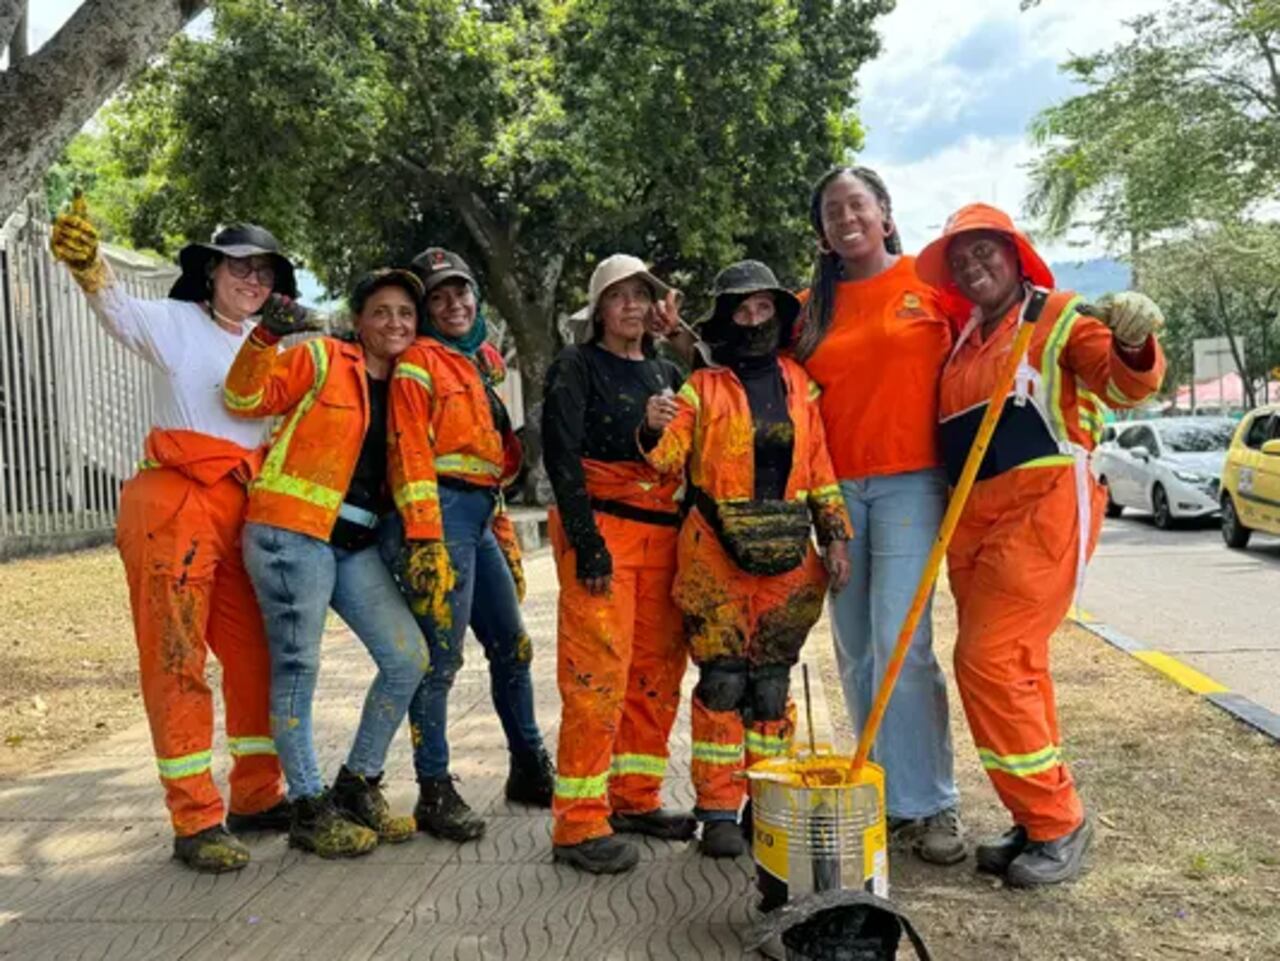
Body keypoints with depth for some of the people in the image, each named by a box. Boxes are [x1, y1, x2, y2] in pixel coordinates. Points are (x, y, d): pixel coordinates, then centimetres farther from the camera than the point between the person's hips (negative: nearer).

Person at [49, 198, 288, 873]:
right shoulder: (176, 322, 1)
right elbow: (119, 309, -19)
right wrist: (89, 269, -37)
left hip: (242, 514, 6)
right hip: (173, 506, -6)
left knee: (256, 656, 10)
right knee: (176, 661, -3)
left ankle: (257, 797, 24)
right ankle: (195, 822, 3)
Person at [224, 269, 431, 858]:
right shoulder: (320, 359, -1)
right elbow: (245, 400, -8)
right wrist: (266, 339, -22)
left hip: (356, 543, 6)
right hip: (291, 532, -6)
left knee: (408, 658, 1)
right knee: (298, 667, -2)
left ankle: (357, 787, 17)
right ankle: (309, 810, 12)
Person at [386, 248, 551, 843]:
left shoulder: (482, 361, 22)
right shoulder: (418, 361, -3)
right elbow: (409, 454, -13)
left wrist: (505, 535, 20)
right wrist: (424, 541, -21)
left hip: (480, 515, 9)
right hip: (442, 514, -8)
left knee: (512, 646, 14)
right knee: (440, 656, -6)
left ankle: (530, 770, 28)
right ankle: (435, 793, 5)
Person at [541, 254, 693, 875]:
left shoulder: (667, 374, 19)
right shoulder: (577, 367, 2)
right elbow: (561, 455, -9)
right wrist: (586, 539, -17)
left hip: (662, 533, 6)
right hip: (599, 528, -6)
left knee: (657, 667, 7)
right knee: (598, 670, -11)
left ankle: (636, 799, 20)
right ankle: (579, 823, -5)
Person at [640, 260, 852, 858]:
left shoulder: (798, 382, 11)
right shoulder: (703, 387, 1)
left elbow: (820, 463, 13)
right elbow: (669, 459, -10)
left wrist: (835, 536, 9)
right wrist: (654, 431, -32)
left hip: (786, 552, 3)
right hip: (715, 551, -3)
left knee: (772, 681, 9)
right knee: (722, 680, -3)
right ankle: (718, 812, 7)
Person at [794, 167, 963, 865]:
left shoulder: (928, 282, 0)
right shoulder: (812, 307, 11)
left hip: (909, 484, -4)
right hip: (836, 490, 5)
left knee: (901, 646, -12)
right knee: (855, 655, 8)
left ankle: (929, 805, 2)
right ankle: (884, 795, 21)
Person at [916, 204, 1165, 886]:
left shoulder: (1060, 316, -1)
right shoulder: (960, 343, 18)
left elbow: (1122, 386, -16)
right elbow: (938, 432, 26)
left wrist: (1133, 346, -36)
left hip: (1042, 507, -7)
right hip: (972, 520, 7)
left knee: (991, 663, -13)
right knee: (1014, 668, 11)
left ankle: (1056, 822, 2)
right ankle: (1039, 822, 23)